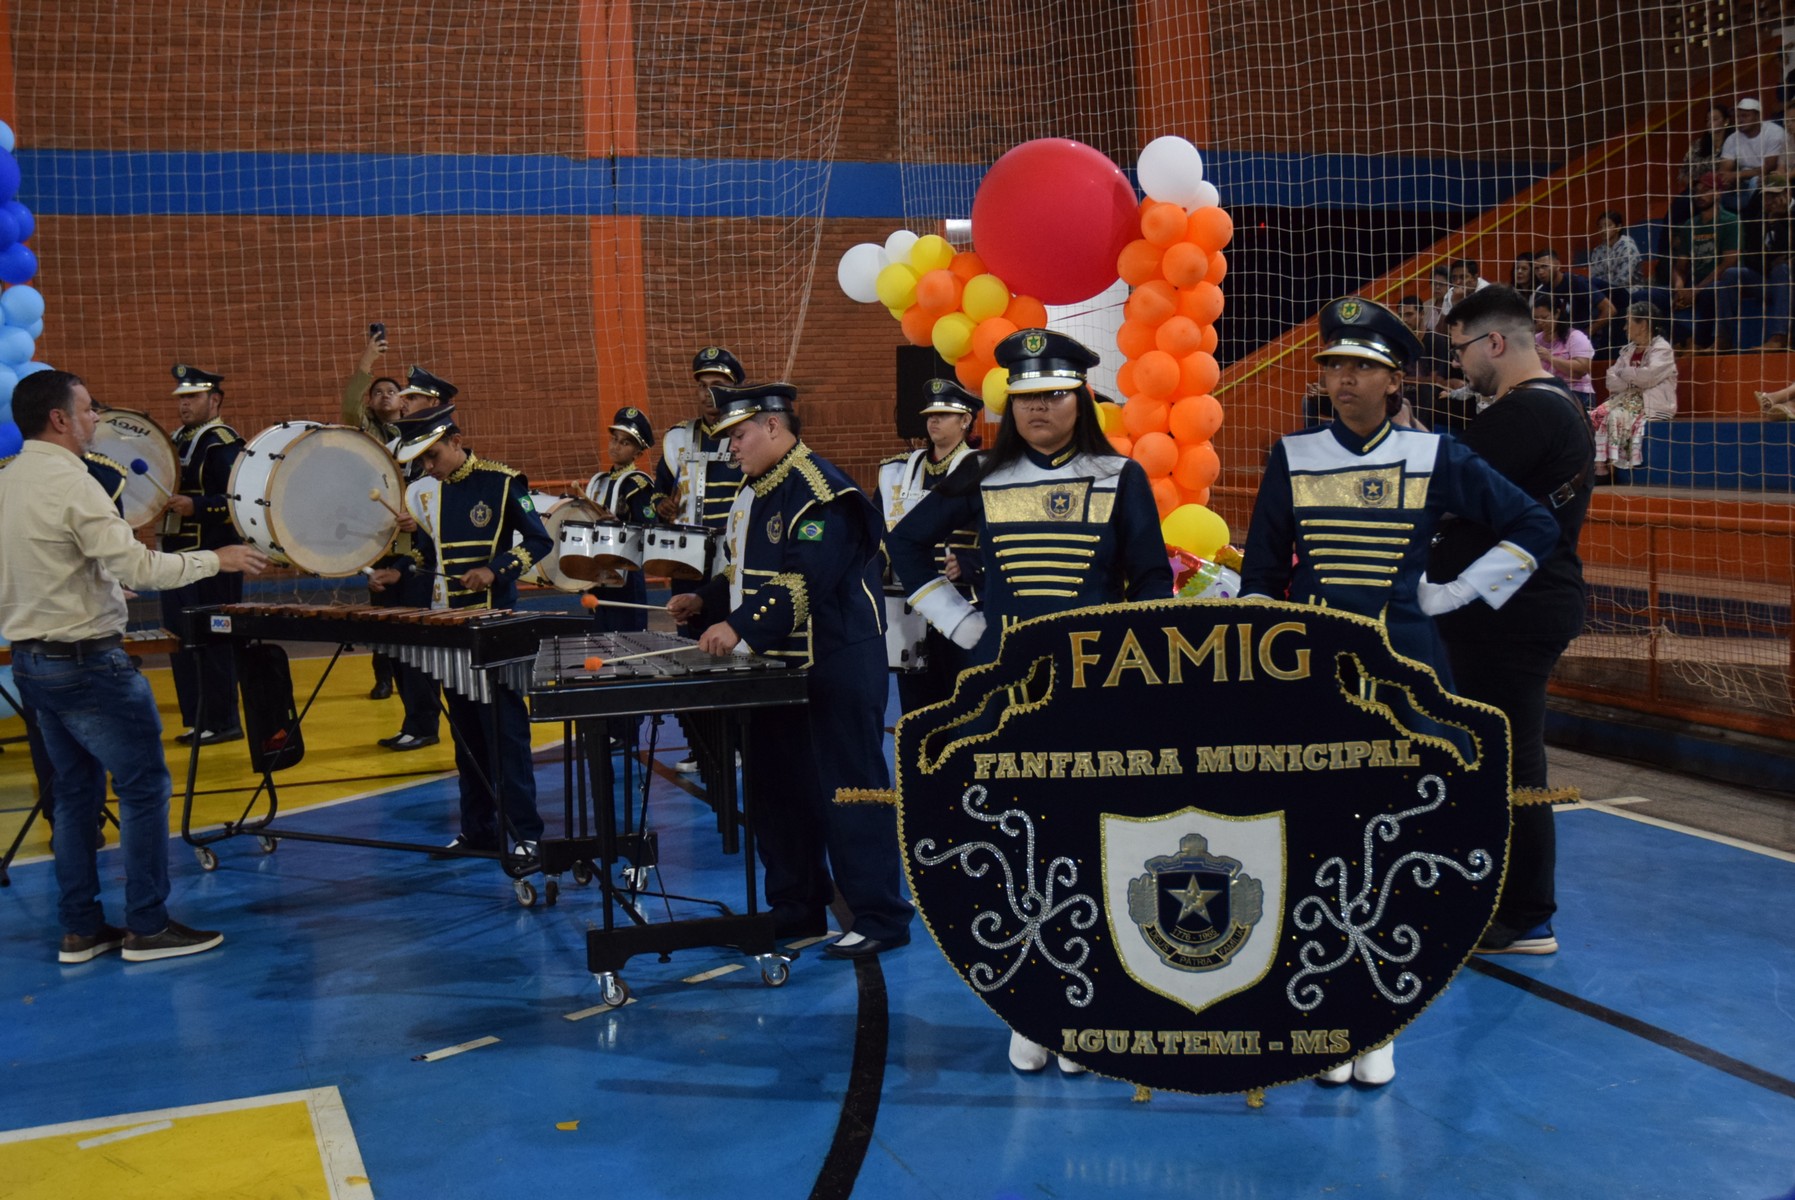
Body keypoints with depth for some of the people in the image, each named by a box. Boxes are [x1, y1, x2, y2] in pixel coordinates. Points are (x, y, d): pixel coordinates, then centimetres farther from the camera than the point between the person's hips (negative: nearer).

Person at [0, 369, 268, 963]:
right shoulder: (70, 484, -18)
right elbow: (138, 566, -24)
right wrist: (217, 559, -14)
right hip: (86, 661, -9)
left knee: (77, 789, 15)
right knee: (145, 784, 0)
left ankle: (80, 928, 20)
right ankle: (147, 927, 4)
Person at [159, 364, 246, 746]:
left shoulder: (222, 444, -11)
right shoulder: (178, 439, 16)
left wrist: (195, 506, -29)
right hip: (177, 556, 9)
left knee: (211, 640, -5)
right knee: (180, 639, 11)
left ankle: (223, 722, 3)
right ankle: (195, 720, 20)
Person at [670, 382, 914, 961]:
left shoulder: (818, 490, -16)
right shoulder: (754, 491, 14)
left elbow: (804, 581, -25)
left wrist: (740, 627, -28)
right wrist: (705, 600, 10)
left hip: (834, 669, -10)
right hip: (777, 668, 10)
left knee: (849, 789, -4)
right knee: (777, 790, 14)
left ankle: (880, 917, 4)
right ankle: (795, 909, 26)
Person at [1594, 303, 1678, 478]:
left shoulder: (1662, 349, -3)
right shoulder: (1628, 350, 18)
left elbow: (1648, 375, -19)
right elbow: (1611, 381, 7)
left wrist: (1623, 373, -2)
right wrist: (1632, 382, -11)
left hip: (1653, 404, -6)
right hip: (1628, 399, 7)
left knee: (1617, 416, -32)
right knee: (1596, 416, -20)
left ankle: (1611, 464, -30)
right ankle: (1598, 462, -31)